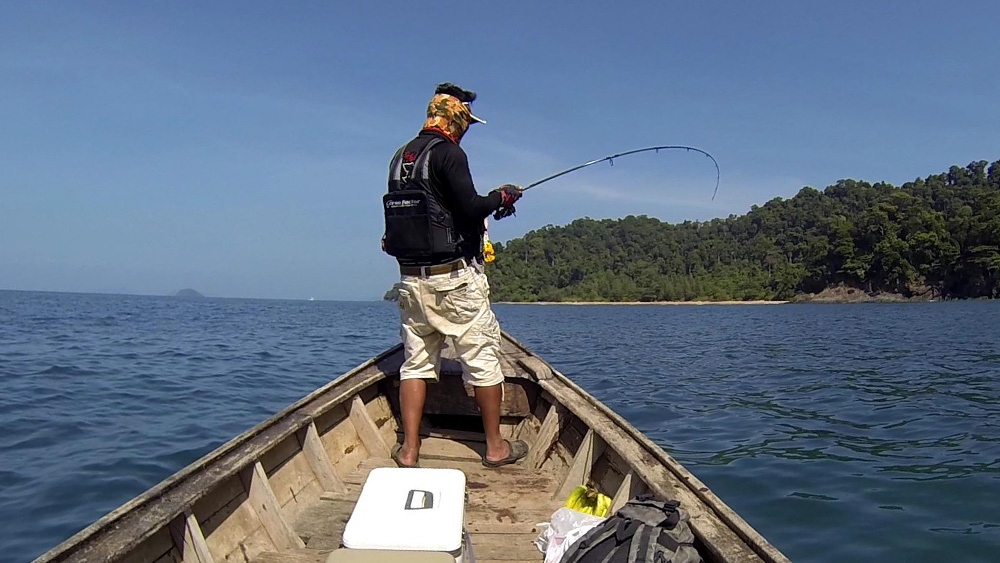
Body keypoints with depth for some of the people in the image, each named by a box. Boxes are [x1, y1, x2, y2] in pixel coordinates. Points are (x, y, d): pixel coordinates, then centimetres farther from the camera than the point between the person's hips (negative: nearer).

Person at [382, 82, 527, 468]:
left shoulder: (401, 157, 15)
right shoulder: (448, 153, -9)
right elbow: (470, 207, -20)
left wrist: (485, 207, 23)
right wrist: (500, 197, 0)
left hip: (411, 278, 7)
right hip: (455, 278, -7)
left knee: (415, 361, 11)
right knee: (483, 358, 4)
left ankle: (409, 449, 12)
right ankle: (495, 447, 14)